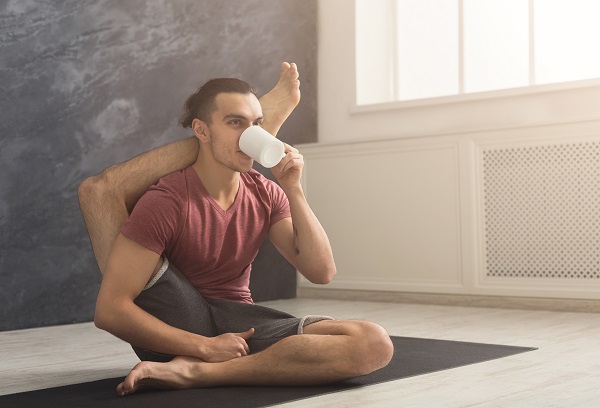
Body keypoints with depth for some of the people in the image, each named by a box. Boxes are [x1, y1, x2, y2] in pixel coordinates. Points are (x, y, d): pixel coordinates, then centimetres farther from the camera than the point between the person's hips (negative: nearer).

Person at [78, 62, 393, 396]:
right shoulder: (166, 201, -15)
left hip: (239, 326, 5)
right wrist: (205, 346, -21)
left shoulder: (265, 194, 3)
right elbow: (110, 310, -20)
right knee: (97, 190, -14)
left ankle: (194, 371, -28)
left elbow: (322, 272, -3)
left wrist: (293, 189, -13)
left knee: (376, 343, -23)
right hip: (176, 335, -5)